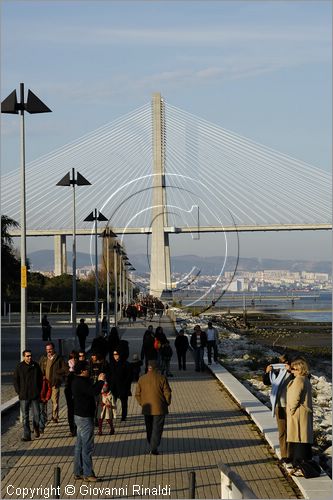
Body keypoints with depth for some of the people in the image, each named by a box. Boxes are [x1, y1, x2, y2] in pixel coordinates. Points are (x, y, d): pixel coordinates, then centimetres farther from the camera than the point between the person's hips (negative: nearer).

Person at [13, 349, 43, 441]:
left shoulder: (36, 366, 2)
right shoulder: (19, 367, -1)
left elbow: (40, 379, 11)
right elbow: (16, 380, 6)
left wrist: (39, 391, 6)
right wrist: (18, 392, -1)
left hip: (35, 395, 1)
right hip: (23, 396, -1)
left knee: (36, 414, 2)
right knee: (25, 416, 1)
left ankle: (36, 428, 31)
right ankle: (26, 435, 4)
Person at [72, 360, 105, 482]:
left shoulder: (77, 381, 13)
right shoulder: (81, 382, -19)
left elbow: (91, 389, 19)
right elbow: (94, 392, -27)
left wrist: (99, 381, 12)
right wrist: (101, 381, -14)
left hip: (79, 416, 11)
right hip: (85, 417, -11)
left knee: (80, 446, 13)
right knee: (87, 446, -6)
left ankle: (78, 472, 18)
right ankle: (88, 474, -4)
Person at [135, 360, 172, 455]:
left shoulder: (142, 379, 0)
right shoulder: (162, 378, -9)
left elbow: (137, 394, 3)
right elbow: (167, 393, -9)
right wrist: (167, 403, 7)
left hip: (147, 409, 3)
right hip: (159, 408, -3)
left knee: (149, 429, 16)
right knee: (157, 429, 1)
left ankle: (152, 447, 22)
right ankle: (154, 448, -6)